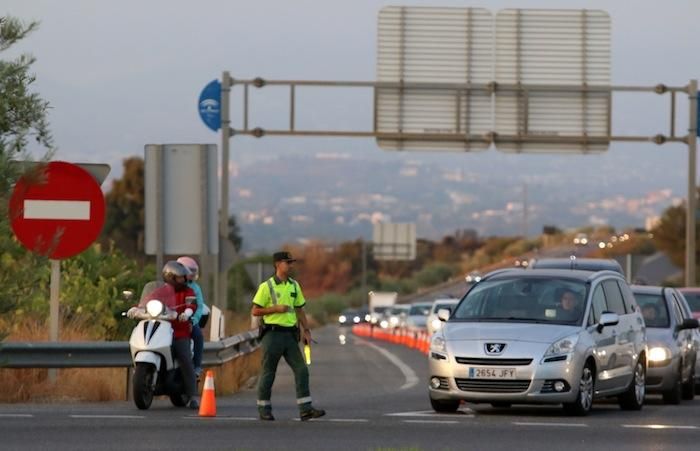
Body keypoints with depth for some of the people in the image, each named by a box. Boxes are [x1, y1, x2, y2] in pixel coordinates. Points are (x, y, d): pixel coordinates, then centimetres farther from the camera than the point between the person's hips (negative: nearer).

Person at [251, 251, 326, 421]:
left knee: (301, 370, -4)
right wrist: (276, 308, -16)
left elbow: (299, 310, 17)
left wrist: (306, 330, 9)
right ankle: (264, 409, 12)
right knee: (268, 372, 1)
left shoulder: (294, 286, 12)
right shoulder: (267, 286, -5)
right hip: (273, 334, -5)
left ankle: (305, 409, -5)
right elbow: (255, 311, -6)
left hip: (290, 334, 5)